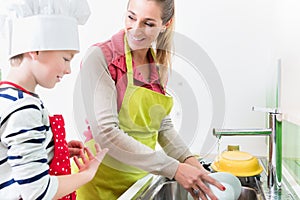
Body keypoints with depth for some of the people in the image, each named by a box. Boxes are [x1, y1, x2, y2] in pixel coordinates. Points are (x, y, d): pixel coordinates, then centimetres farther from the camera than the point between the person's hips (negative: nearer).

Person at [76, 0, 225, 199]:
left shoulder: (160, 63, 1)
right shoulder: (100, 56, -16)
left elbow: (163, 125, 6)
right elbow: (105, 132, -24)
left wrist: (190, 161, -10)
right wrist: (174, 169, -26)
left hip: (141, 176, 5)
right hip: (103, 180, -5)